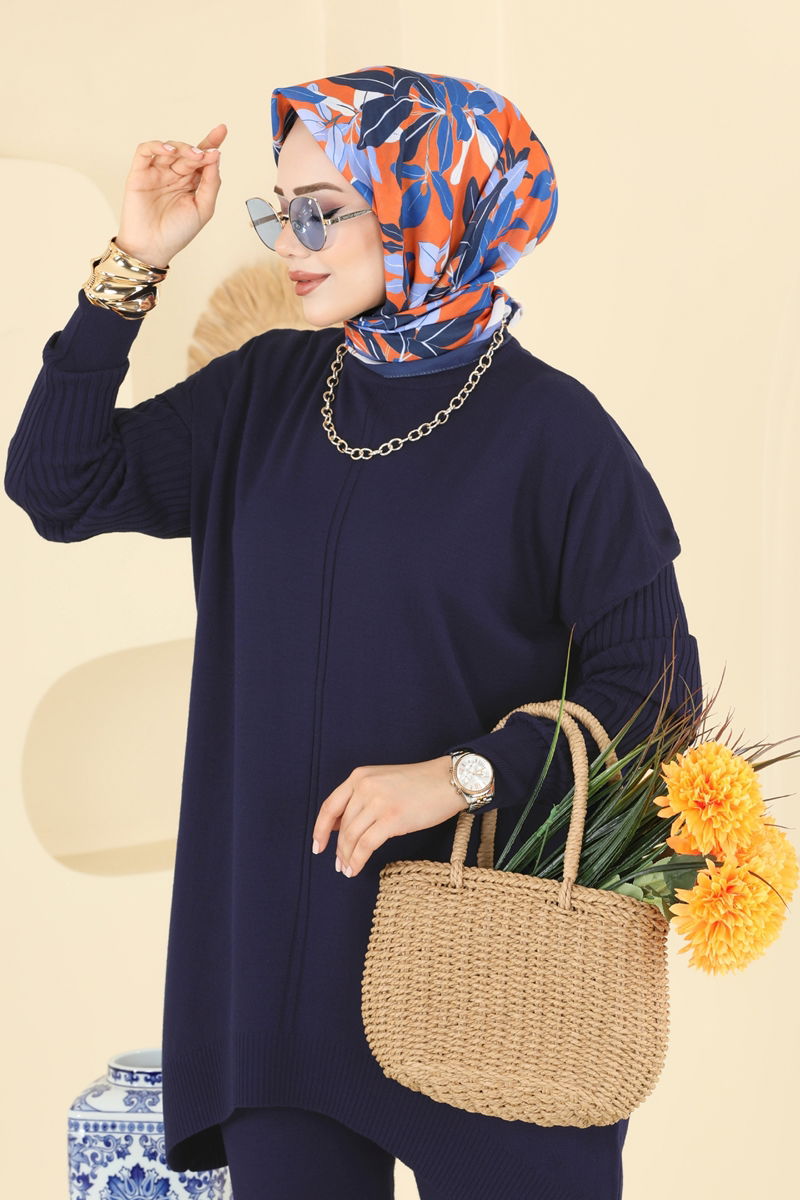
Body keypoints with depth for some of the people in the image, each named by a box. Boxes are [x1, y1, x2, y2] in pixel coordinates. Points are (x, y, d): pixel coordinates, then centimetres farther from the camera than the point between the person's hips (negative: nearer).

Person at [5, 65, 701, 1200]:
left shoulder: (549, 431, -9)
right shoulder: (265, 391, 7)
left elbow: (652, 682, -9)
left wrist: (467, 774, -21)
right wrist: (134, 263, -2)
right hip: (281, 936, 4)